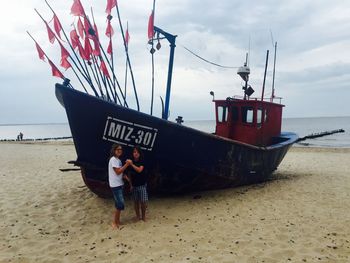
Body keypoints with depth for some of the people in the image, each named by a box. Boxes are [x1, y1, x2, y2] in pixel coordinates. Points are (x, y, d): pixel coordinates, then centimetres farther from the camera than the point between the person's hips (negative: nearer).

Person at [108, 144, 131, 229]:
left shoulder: (118, 160, 14)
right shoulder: (113, 159, -16)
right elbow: (118, 172, -21)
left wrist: (124, 176, 1)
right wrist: (126, 165, -19)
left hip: (119, 184, 10)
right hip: (115, 185, -10)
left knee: (119, 204, 14)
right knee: (120, 205, -8)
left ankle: (117, 220, 23)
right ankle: (114, 222, 4)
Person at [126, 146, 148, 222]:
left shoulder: (142, 162, -8)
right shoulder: (130, 162, -2)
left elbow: (139, 170, -24)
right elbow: (130, 174, 5)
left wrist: (131, 164, -27)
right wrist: (130, 185, 4)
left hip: (142, 185, -2)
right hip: (134, 185, 2)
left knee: (143, 202, -1)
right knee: (136, 202, 8)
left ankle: (143, 216, 17)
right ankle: (138, 216, 23)